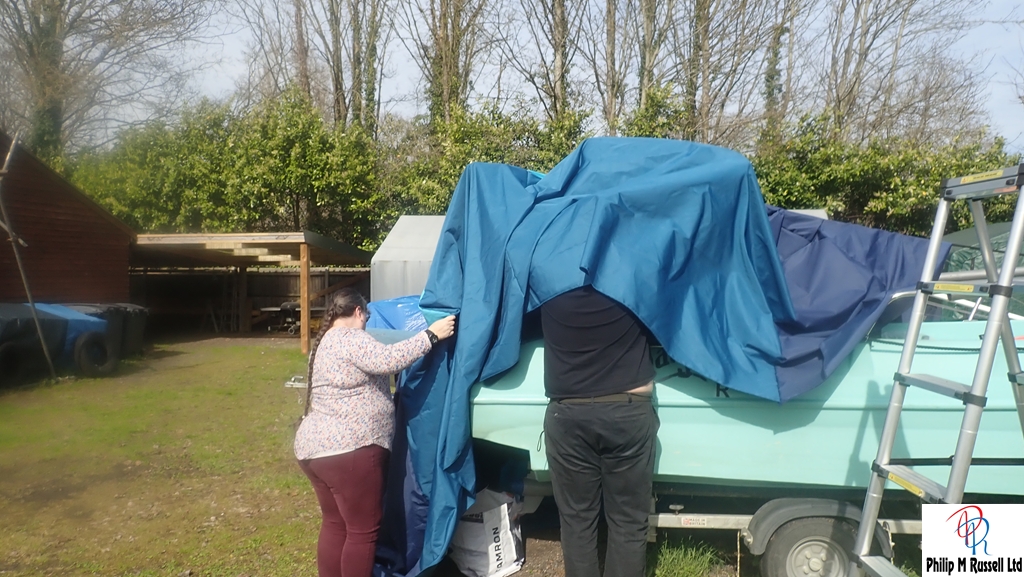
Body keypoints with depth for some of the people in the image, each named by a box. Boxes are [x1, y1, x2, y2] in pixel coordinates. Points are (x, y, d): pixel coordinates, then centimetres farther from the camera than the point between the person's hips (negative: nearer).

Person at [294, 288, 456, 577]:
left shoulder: (326, 341, 20)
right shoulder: (351, 338, -11)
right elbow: (388, 360, -27)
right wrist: (431, 335, -23)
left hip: (315, 448, 11)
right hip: (347, 450, -10)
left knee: (335, 524, 18)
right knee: (364, 530, 0)